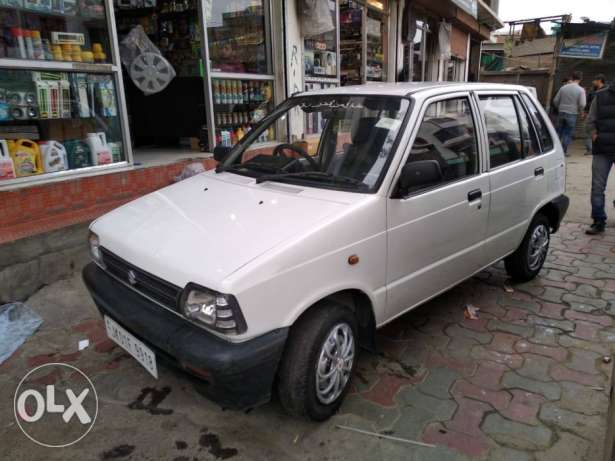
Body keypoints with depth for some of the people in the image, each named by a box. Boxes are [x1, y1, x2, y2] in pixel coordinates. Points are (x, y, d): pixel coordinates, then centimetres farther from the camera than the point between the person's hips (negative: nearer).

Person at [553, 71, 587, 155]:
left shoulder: (563, 87, 1)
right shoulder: (581, 90, -7)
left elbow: (555, 100, 3)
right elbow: (582, 104, -13)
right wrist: (579, 110, 8)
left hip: (561, 113, 3)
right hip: (572, 114, -3)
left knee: (559, 132, 14)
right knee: (568, 133, 7)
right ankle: (564, 151, 8)